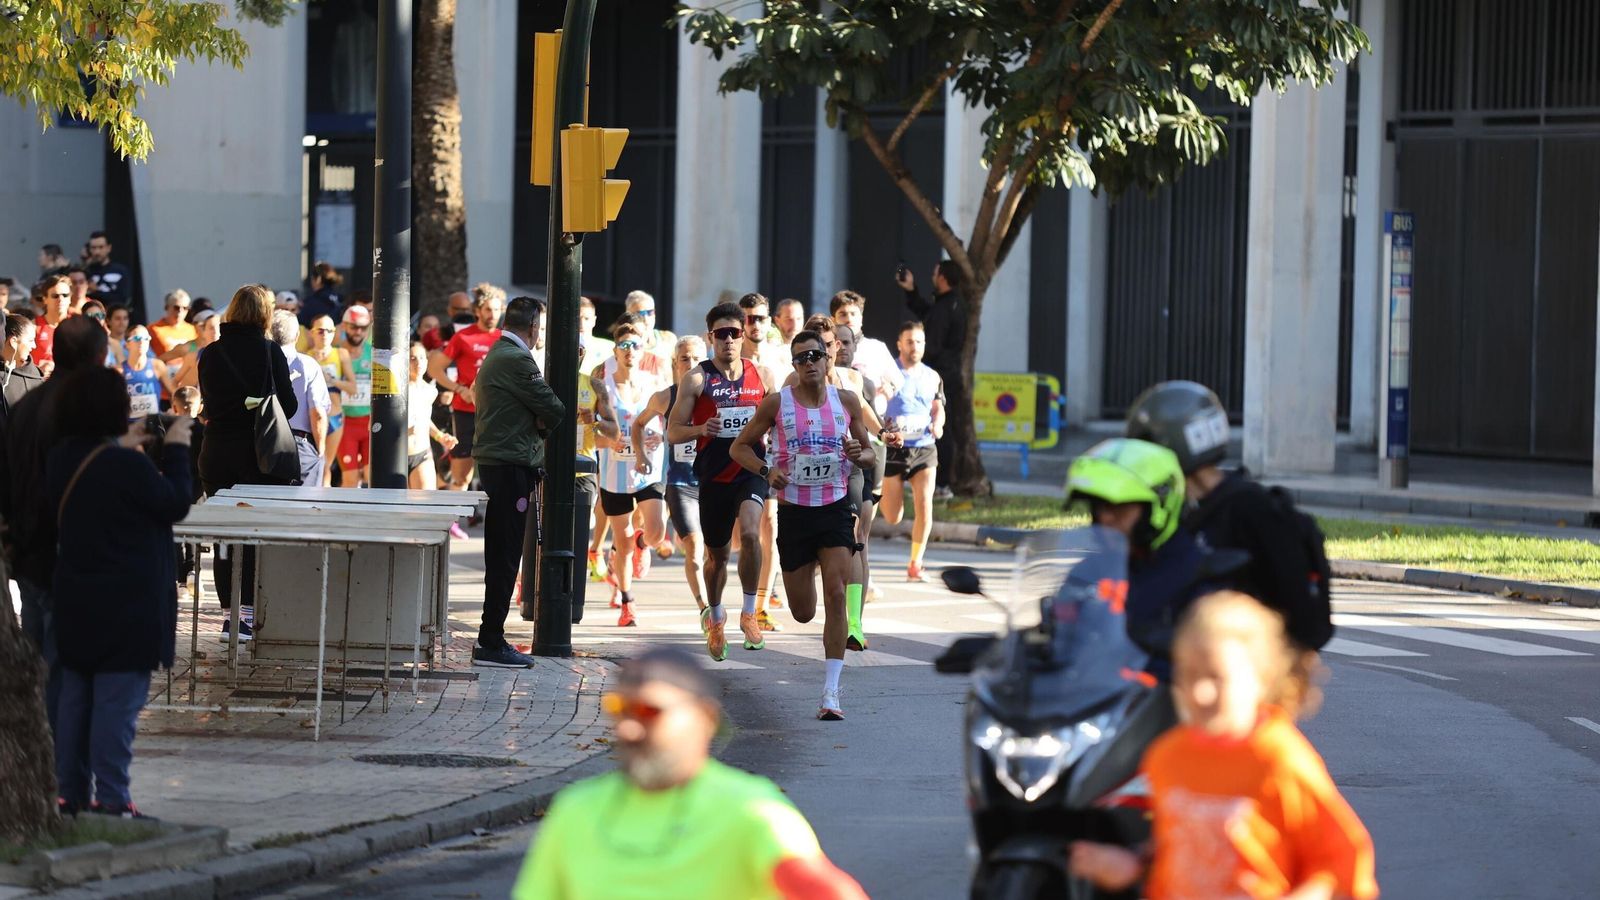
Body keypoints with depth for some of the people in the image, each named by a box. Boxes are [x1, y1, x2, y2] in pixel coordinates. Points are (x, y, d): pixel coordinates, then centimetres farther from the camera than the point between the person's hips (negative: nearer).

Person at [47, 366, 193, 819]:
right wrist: (176, 451, 1)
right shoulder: (126, 465, -21)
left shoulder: (61, 461, 3)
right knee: (118, 701, -4)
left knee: (75, 696, 13)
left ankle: (72, 794, 17)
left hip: (75, 602, 8)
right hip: (126, 605, -8)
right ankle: (111, 801, -4)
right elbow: (176, 504, -10)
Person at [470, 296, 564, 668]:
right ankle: (491, 643, -7)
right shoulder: (516, 359, -15)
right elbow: (552, 409, -13)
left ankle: (490, 638, 18)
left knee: (501, 555, 14)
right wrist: (547, 423, 8)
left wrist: (538, 422, 1)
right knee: (505, 556, -8)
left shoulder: (495, 355, 18)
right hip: (510, 466, -10)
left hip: (495, 462, 10)